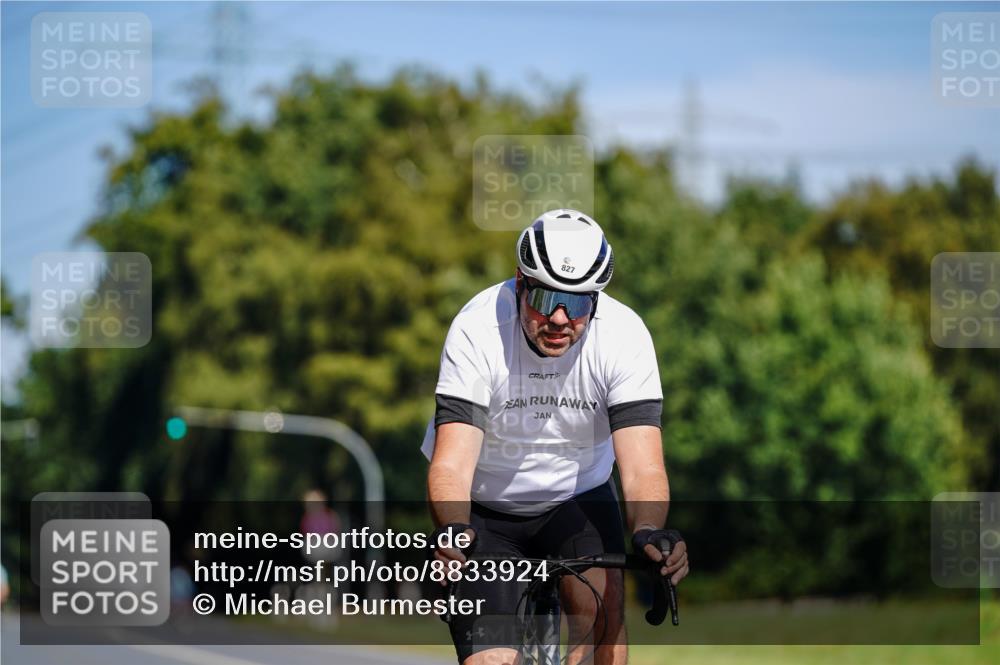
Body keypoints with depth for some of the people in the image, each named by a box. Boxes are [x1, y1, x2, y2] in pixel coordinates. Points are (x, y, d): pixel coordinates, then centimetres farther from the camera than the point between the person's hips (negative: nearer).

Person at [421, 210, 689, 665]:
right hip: (485, 512, -1)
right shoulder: (477, 329, -26)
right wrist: (452, 532, -53)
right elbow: (452, 460, -33)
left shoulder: (624, 334, -22)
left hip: (578, 496, 1)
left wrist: (648, 532, -50)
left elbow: (641, 462, -30)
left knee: (601, 599, -27)